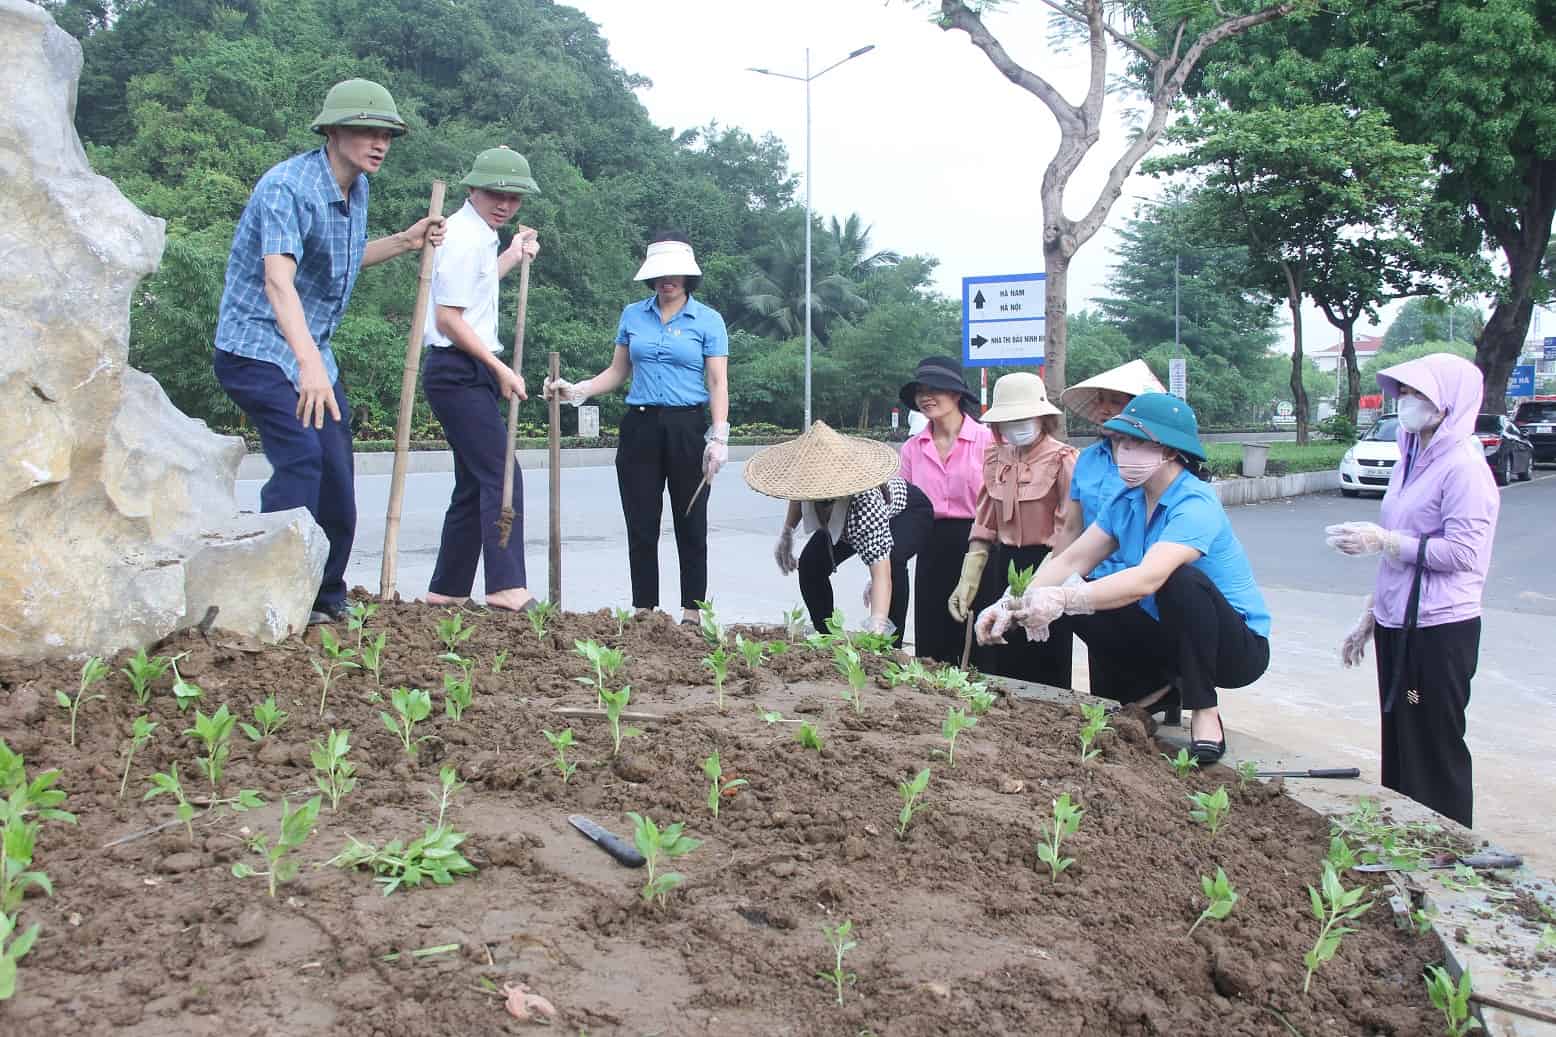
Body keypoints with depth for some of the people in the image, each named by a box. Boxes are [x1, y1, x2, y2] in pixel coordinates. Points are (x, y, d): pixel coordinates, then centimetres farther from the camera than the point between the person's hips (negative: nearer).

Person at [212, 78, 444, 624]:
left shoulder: (357, 189, 8)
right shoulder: (288, 186, -21)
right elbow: (278, 280, -36)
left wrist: (406, 241, 12)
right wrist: (309, 364, -49)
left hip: (312, 354, 9)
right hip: (257, 348, -8)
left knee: (336, 475, 9)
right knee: (301, 456, -25)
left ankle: (327, 599, 24)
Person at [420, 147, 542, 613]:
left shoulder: (478, 235, 18)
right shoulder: (465, 238, -14)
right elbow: (449, 319, -18)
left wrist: (514, 255, 35)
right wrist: (500, 369, -14)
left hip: (469, 375, 11)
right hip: (460, 373, -11)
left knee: (474, 485, 12)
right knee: (502, 478, -16)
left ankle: (446, 591, 16)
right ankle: (508, 589, -21)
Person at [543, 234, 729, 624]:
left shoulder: (708, 320, 1)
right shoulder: (632, 315, 11)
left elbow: (717, 383, -3)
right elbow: (617, 372, 17)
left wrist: (718, 437, -13)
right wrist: (576, 390, 1)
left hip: (687, 429, -3)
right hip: (640, 427, 3)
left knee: (690, 526, 2)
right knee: (641, 527, 3)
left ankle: (691, 613, 9)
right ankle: (643, 610, 11)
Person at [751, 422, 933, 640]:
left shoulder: (864, 499, -48)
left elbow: (881, 571, -53)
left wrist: (877, 624, -65)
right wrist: (787, 534, -2)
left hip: (908, 511, -6)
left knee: (892, 560, -36)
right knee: (810, 565, -10)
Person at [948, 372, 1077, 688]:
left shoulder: (1062, 459, -11)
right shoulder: (994, 457, 8)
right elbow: (984, 526, 11)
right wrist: (968, 581, 5)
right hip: (1006, 565, 6)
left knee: (1046, 674, 3)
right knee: (999, 672, 10)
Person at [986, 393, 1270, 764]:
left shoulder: (1195, 506, -25)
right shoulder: (1127, 501, 0)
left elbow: (1147, 578, -40)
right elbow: (1072, 560, -6)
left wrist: (1064, 600, -48)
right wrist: (1015, 605, -21)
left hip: (1238, 647, -7)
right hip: (1170, 637, 7)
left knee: (1181, 578, -35)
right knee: (1082, 605, -12)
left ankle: (1206, 713, -19)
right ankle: (1159, 683, 8)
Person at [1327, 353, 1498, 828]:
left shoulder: (1463, 467, -13)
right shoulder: (1410, 463, 15)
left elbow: (1463, 551, -21)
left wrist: (1382, 541, -19)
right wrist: (1369, 618, 19)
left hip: (1440, 629, -9)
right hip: (1398, 625, 9)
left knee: (1436, 748, -2)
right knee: (1398, 744, 13)